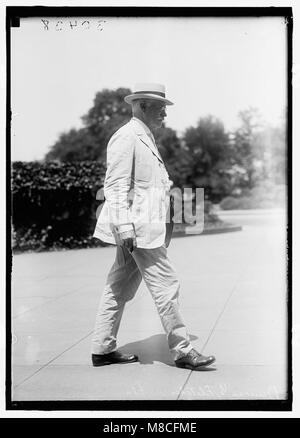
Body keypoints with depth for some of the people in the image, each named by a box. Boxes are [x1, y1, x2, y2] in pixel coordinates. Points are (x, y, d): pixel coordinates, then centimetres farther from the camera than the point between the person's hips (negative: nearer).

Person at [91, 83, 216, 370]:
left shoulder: (145, 138, 20)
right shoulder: (126, 137, -11)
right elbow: (115, 185, -17)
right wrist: (124, 228, -23)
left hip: (146, 226, 10)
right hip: (137, 227, -10)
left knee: (119, 288, 12)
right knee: (166, 286, -4)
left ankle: (102, 349, 19)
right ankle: (181, 351, 6)